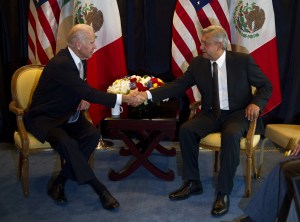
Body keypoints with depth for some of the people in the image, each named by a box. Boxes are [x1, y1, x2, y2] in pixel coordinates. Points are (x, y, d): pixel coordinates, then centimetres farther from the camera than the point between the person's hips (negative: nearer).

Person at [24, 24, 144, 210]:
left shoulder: (76, 59, 2)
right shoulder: (61, 64, -26)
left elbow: (82, 90, 19)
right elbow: (89, 93, -29)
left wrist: (84, 100, -6)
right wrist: (125, 99, -27)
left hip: (67, 114, 8)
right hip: (44, 118, -8)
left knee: (93, 135, -19)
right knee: (67, 142, -34)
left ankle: (59, 183, -10)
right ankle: (99, 188, -22)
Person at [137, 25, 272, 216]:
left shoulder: (243, 60, -8)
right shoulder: (198, 63, -1)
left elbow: (266, 86, 0)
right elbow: (179, 85, -1)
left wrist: (256, 103, -20)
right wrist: (149, 94, -12)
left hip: (236, 114, -3)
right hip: (210, 114, 4)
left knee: (231, 136, -35)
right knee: (186, 130, -23)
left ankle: (224, 192, -21)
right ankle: (192, 183, -6)